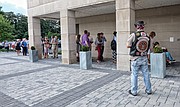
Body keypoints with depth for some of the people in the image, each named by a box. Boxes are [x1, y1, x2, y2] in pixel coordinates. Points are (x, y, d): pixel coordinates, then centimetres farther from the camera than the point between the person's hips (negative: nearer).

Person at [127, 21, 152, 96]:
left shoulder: (133, 35, -14)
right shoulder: (147, 36, -1)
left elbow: (128, 45, -14)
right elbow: (148, 47, 4)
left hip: (135, 59, -4)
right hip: (144, 58, 4)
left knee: (134, 75, 7)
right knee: (146, 74, 15)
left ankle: (134, 91, 17)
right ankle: (148, 90, 28)